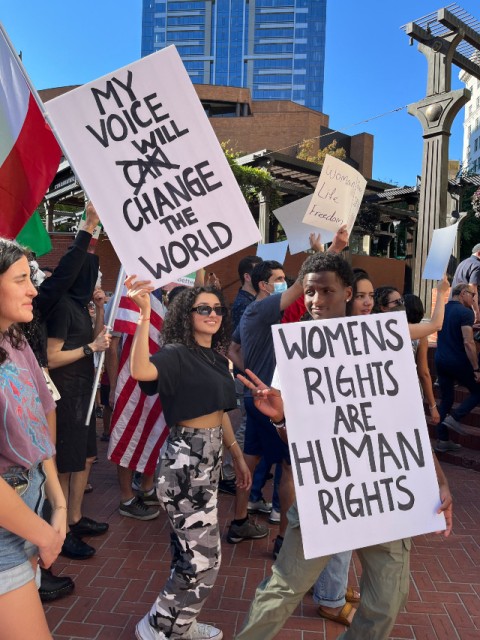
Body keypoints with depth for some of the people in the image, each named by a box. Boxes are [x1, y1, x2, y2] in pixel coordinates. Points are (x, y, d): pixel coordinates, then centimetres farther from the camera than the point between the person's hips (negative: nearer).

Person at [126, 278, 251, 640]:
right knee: (204, 557, -1)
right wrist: (144, 315, -42)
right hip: (187, 460, -8)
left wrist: (238, 456, 19)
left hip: (211, 458, 8)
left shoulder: (218, 358, 9)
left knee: (191, 551, 20)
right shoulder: (177, 354, -15)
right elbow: (141, 371, -38)